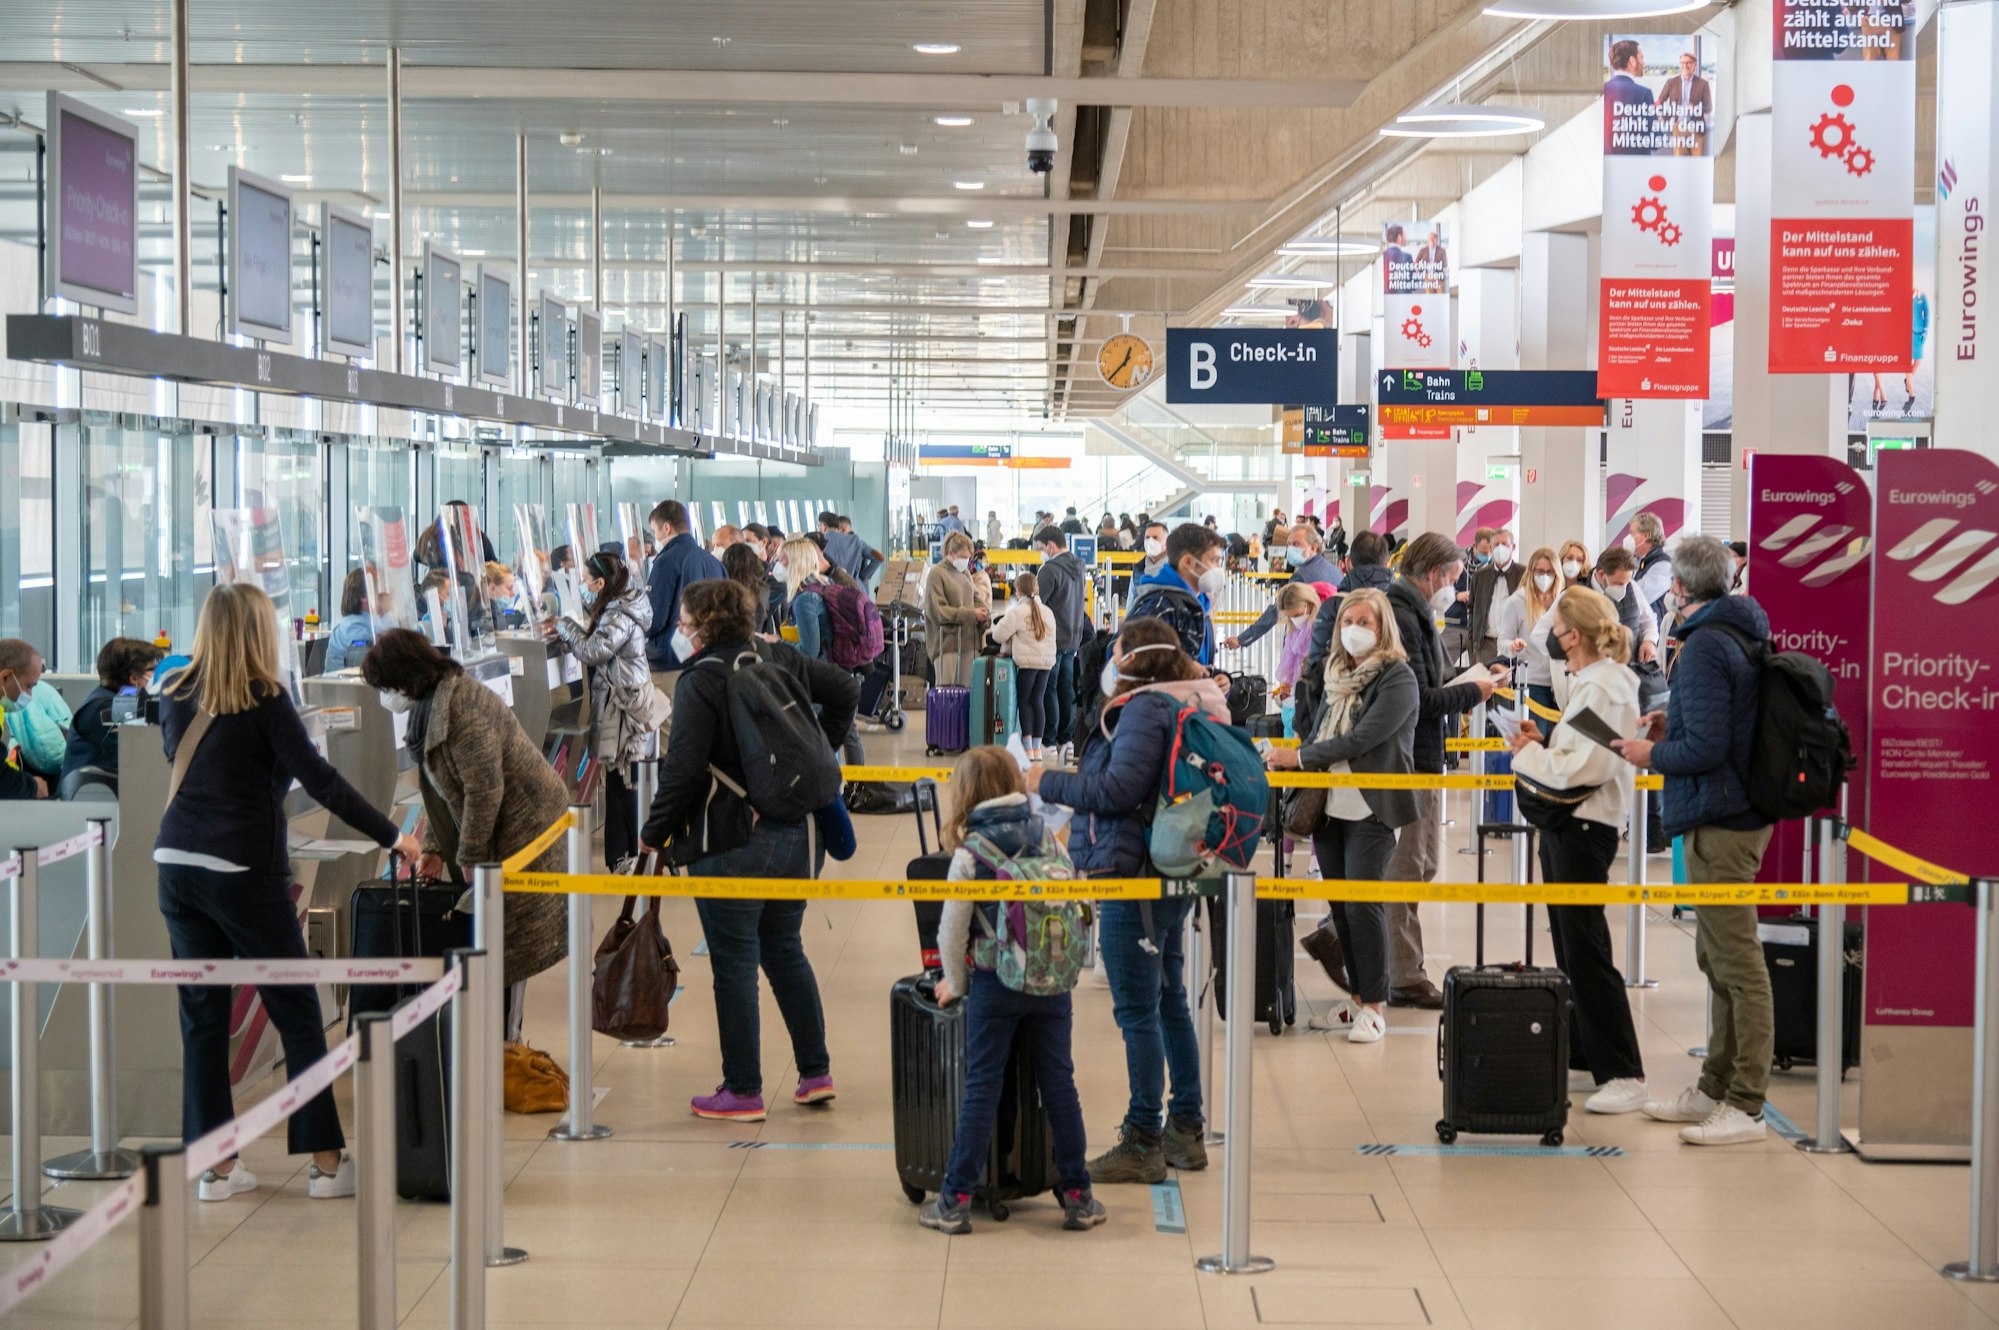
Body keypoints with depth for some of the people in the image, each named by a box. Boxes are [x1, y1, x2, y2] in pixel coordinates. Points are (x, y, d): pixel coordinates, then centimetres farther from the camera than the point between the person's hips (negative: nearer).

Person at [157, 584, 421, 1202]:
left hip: (177, 865, 5)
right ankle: (325, 1161, 5)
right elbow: (319, 779, -11)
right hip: (244, 871, -5)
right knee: (298, 1011, 3)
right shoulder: (263, 699, -9)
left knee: (202, 1013, 9)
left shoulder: (175, 696, 7)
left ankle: (214, 1163, 10)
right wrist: (391, 836, -7)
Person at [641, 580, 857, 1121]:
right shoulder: (780, 658, 7)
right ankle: (816, 1073, 21)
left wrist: (655, 833, -7)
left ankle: (743, 1092, 8)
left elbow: (683, 770, -18)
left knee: (734, 964, 2)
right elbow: (845, 689, 15)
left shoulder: (701, 681, -13)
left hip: (732, 843, -7)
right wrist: (820, 747, 24)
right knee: (785, 950, 19)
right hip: (799, 834, 7)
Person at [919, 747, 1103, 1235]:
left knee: (981, 1089, 2)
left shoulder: (970, 853, -8)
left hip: (996, 984, -3)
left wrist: (955, 984, 10)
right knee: (1059, 1085, 8)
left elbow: (952, 930, -6)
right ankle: (1078, 1197, 12)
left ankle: (956, 1201, 4)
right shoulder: (1047, 838, 3)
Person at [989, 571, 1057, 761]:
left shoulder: (1017, 612, -8)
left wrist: (1008, 647, 15)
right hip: (1047, 661, 5)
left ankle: (1028, 748, -2)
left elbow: (999, 635, -9)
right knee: (1038, 701, 10)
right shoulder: (1047, 612, 11)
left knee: (1025, 702, 2)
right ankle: (1037, 748, 10)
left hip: (1027, 661, -5)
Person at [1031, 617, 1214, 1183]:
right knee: (1170, 1003, 16)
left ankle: (1142, 1143, 0)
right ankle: (1186, 1130, 24)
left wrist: (1046, 784, -12)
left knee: (1138, 1012, -4)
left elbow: (1119, 789, -23)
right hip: (1172, 877, 10)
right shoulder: (1191, 704, 13)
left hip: (1133, 877, -10)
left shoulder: (1146, 709, -17)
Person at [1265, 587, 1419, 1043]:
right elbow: (1315, 730, 19)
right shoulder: (1337, 673, 14)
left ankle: (1374, 1008, -2)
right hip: (1329, 806, 7)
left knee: (1362, 902, -9)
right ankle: (1358, 1000, 17)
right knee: (1339, 904, 8)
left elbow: (1363, 738, -16)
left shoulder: (1397, 678, -7)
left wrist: (1300, 757, -13)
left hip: (1371, 809, -7)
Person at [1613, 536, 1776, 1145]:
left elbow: (1706, 748, -24)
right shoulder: (1747, 636, 13)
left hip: (1720, 824, -11)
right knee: (1717, 959, 17)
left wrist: (1653, 754, -7)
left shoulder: (1704, 647, -18)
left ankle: (1745, 1106, -2)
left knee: (1737, 963, -6)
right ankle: (1715, 1089, 26)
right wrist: (1674, 729, 14)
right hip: (1744, 813, 11)